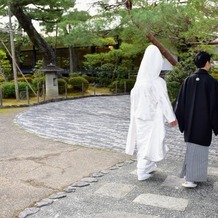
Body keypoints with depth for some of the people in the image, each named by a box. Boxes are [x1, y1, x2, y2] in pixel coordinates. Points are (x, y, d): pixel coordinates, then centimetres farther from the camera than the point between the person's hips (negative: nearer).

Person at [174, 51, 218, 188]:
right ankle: (190, 178, 2)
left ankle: (192, 173, 31)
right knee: (199, 149, 3)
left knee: (192, 147, 20)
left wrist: (182, 120, 11)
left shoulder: (188, 80, 0)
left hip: (190, 121, 5)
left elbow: (181, 102, 1)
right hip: (204, 122, -5)